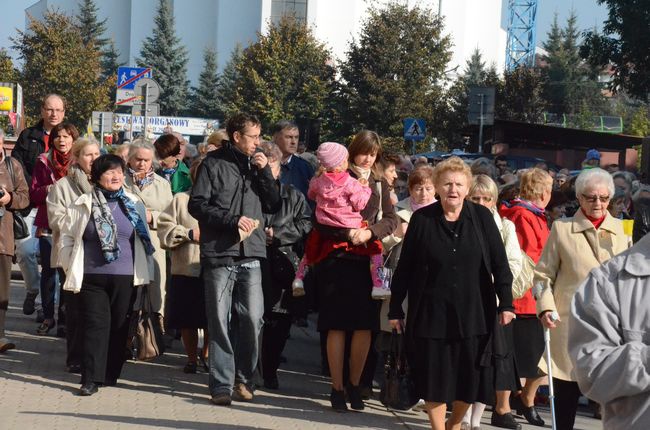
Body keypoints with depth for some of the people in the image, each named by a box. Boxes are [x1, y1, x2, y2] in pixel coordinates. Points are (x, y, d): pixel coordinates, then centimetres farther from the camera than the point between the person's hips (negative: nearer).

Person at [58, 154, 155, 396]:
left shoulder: (133, 204, 5)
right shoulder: (83, 205, 0)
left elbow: (144, 238, 10)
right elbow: (67, 236, 6)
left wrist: (142, 272, 7)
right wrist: (71, 267, 3)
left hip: (126, 277, 2)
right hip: (91, 277, -2)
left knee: (119, 327, 7)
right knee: (95, 326, -6)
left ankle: (110, 375, 17)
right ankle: (91, 379, -6)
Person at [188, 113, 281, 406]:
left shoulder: (256, 164, 15)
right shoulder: (214, 164, 1)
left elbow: (274, 205, 12)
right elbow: (197, 205, -5)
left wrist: (265, 172, 1)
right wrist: (233, 220, -12)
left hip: (251, 255, 3)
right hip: (219, 253, -3)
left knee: (253, 318, -4)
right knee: (220, 321, 0)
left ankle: (243, 378, 11)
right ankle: (222, 384, 5)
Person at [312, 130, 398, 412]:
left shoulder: (379, 184, 15)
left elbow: (391, 219, 4)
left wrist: (369, 232, -13)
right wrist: (348, 232, -18)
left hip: (366, 261, 3)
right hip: (337, 259, -3)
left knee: (365, 326, 1)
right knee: (337, 325, -2)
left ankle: (354, 384, 16)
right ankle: (337, 388, 6)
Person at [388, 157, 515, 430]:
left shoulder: (482, 217, 0)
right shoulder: (421, 219, -1)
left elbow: (499, 263, 3)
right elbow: (404, 268, 2)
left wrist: (506, 303, -2)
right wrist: (395, 309, 2)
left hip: (473, 313, 1)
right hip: (431, 313, -1)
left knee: (469, 375, 6)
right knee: (434, 375, 3)